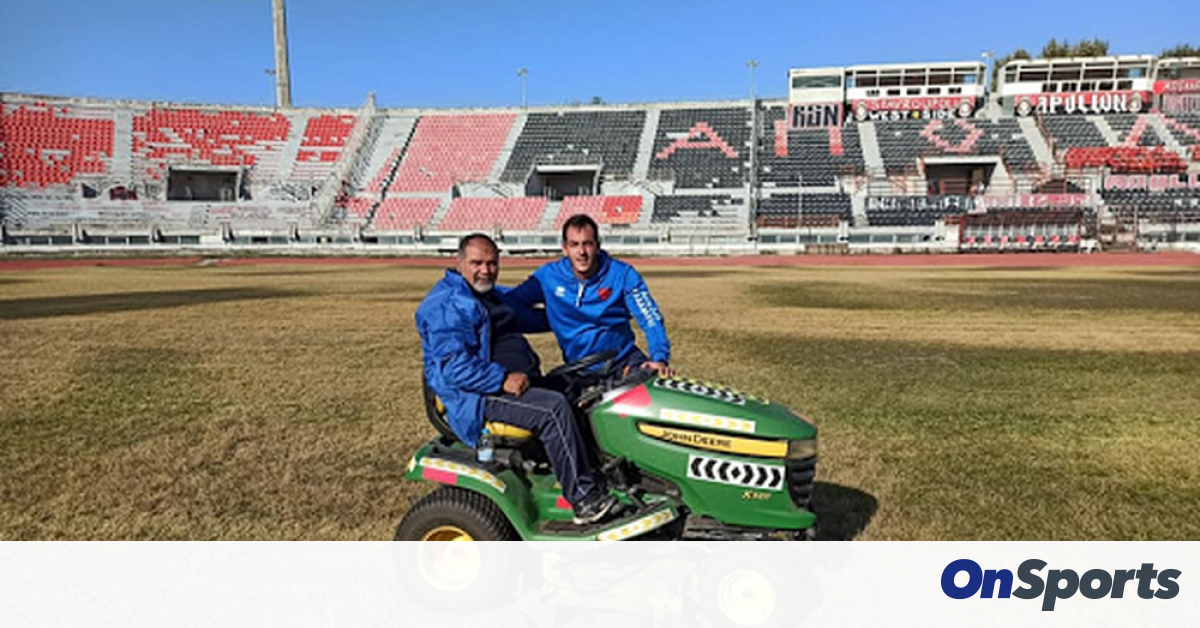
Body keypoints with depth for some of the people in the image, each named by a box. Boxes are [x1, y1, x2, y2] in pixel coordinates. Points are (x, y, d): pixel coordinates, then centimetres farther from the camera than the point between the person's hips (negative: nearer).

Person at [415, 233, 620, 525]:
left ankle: (600, 480, 0)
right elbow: (453, 366, -20)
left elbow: (532, 317, 37)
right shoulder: (445, 306, -10)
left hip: (517, 382, 10)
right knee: (554, 408, -27)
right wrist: (502, 379, -26)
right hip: (479, 398, -10)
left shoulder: (496, 296, 20)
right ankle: (582, 499, -22)